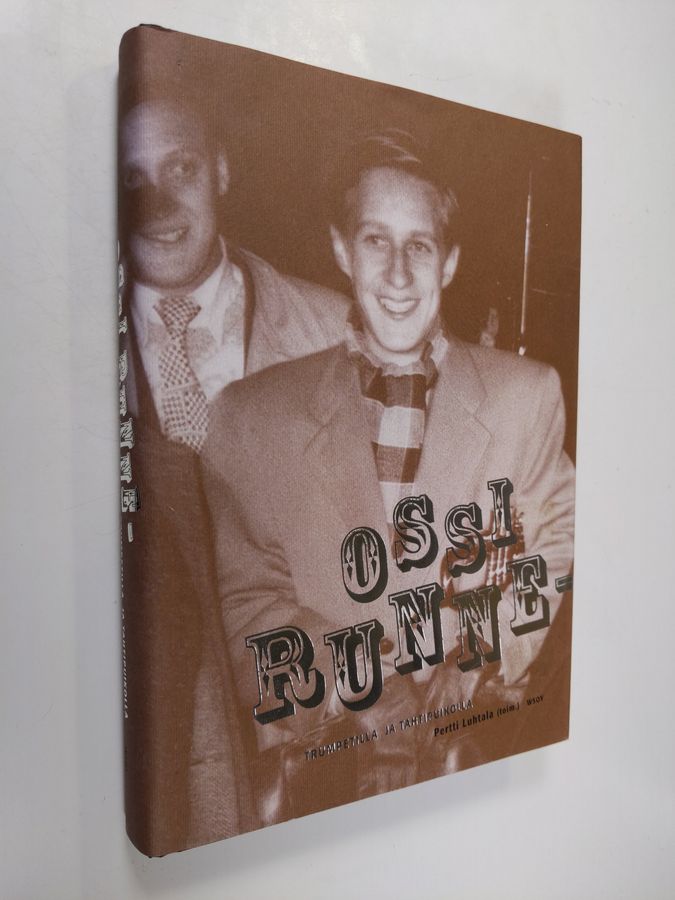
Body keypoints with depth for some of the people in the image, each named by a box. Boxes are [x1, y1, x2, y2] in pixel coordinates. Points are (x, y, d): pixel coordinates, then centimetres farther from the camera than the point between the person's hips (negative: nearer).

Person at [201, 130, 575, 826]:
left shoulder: (529, 393, 4)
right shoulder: (251, 416, -1)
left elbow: (549, 559, 7)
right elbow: (249, 597, -1)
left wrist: (469, 678, -7)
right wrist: (362, 696, -13)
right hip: (320, 764, 0)